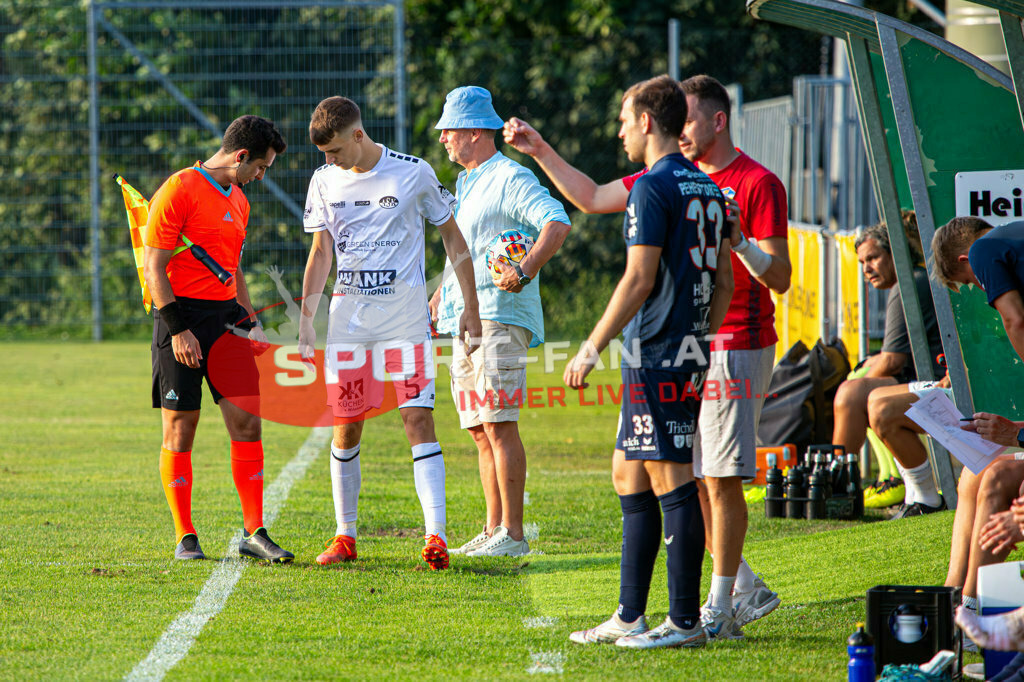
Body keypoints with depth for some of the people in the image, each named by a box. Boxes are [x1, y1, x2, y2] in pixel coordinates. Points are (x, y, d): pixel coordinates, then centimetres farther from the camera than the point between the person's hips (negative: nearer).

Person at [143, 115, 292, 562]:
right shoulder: (180, 190, -9)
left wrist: (250, 322, 18)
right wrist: (177, 329, -18)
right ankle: (185, 538, 5)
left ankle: (253, 533, 4)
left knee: (248, 424, -1)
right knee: (180, 429, -1)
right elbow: (155, 266, -13)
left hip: (226, 314, 7)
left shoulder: (238, 201, 16)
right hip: (183, 316, -7)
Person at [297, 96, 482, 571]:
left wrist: (470, 308, 3)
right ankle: (344, 536, 15)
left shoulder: (414, 174, -3)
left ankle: (436, 535, -17)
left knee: (418, 420, -12)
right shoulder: (325, 182, 6)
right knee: (346, 429, 4)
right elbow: (321, 252, 12)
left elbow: (453, 238, 6)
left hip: (405, 314, -3)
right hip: (347, 316, 3)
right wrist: (305, 317, 2)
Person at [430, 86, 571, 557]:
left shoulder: (511, 178, -9)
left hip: (500, 318, -10)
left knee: (499, 425, -13)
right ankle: (493, 531, 13)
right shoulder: (465, 184, 22)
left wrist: (525, 271, -34)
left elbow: (557, 222, -23)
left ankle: (512, 535, -13)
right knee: (479, 429, 9)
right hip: (465, 322, 10)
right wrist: (439, 297, 27)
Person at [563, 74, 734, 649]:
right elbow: (724, 282, 18)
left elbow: (639, 279, -17)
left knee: (671, 481, -6)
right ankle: (630, 617, 18)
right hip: (692, 353, 9)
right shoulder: (707, 188, 15)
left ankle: (685, 621, -4)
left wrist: (593, 348, -13)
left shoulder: (654, 188, -12)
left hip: (658, 355, -9)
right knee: (629, 475, 15)